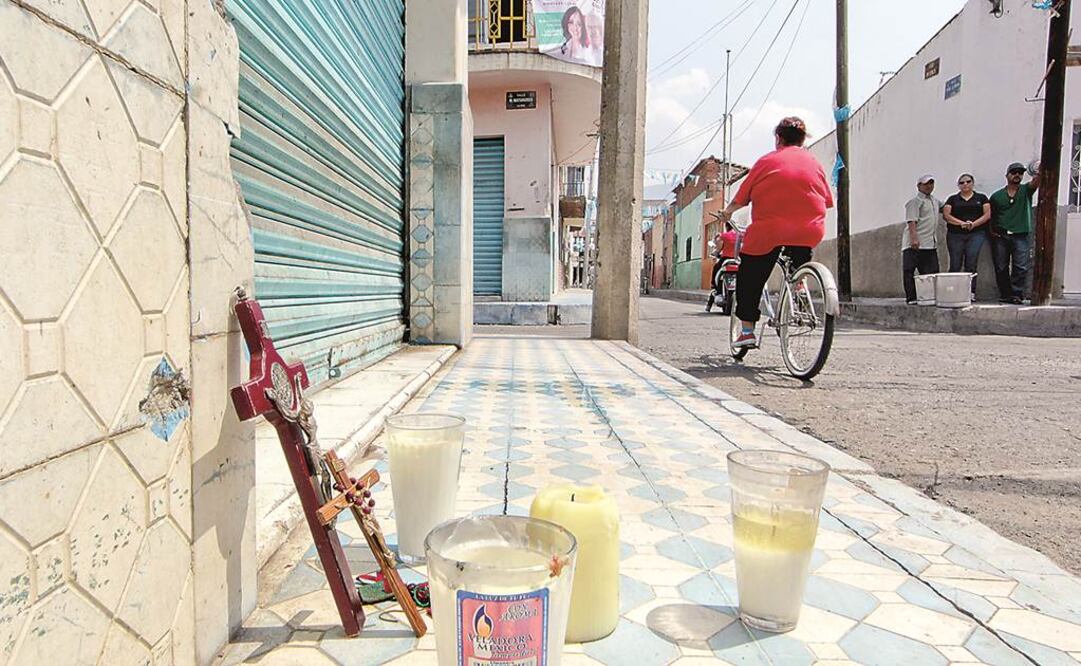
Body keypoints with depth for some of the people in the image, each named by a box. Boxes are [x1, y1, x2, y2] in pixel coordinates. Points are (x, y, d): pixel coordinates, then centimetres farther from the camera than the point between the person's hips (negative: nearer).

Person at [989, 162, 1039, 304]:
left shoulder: (1026, 190, 8)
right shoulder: (997, 196, 10)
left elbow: (1035, 182, -14)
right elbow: (990, 216, 14)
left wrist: (1040, 173, -35)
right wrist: (992, 231, 2)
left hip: (1021, 235, -1)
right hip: (1000, 236, 1)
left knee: (1021, 267, -8)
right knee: (1001, 268, 3)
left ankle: (1017, 294, -5)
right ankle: (1005, 295, 11)